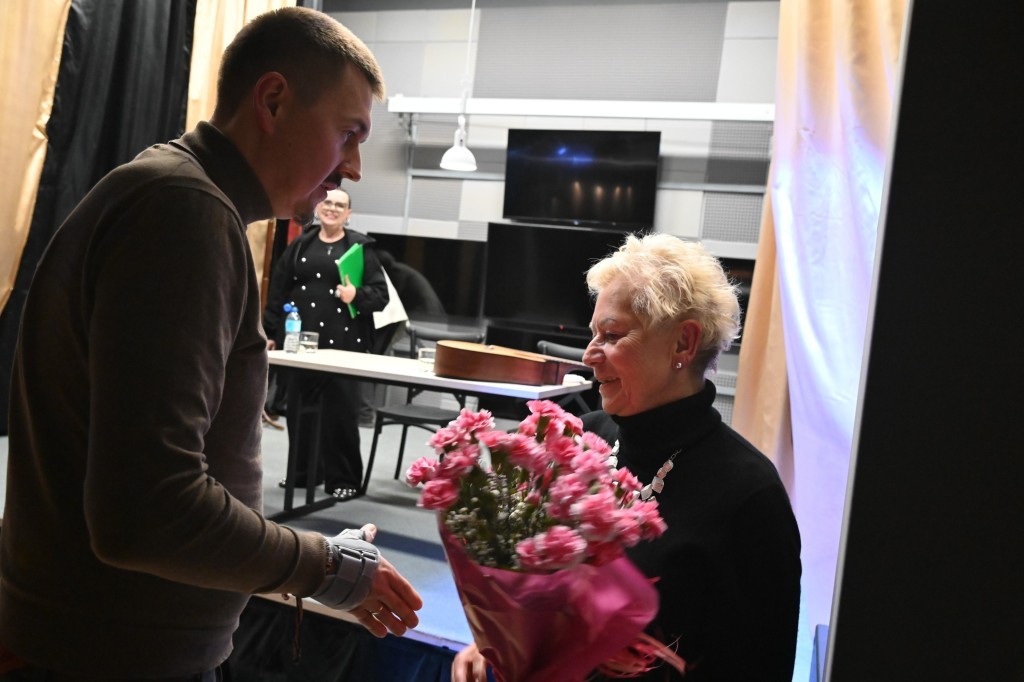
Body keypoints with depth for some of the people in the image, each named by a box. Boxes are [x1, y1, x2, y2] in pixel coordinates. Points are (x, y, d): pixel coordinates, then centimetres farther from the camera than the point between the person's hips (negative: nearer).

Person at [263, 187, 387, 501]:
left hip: (343, 343, -3)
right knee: (299, 407, 10)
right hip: (301, 340, 4)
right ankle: (302, 470, 25)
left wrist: (357, 296, -20)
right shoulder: (300, 246, 11)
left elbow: (381, 294, -1)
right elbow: (278, 291, 11)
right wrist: (271, 332, 8)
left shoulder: (360, 248, 2)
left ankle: (343, 479, 9)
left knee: (341, 410, 0)